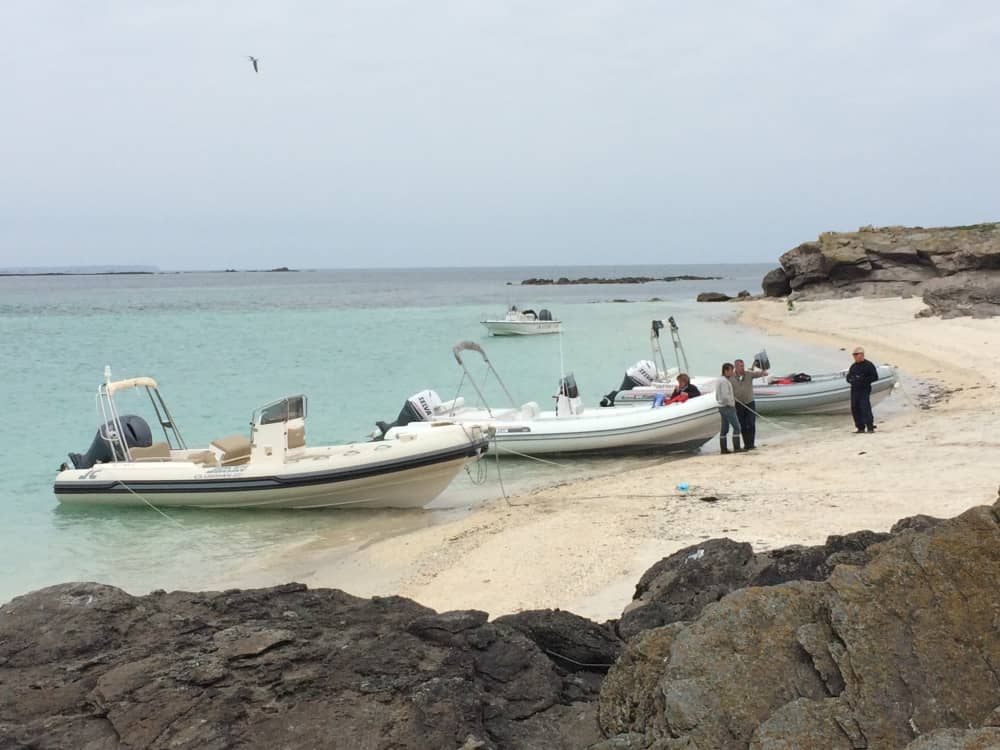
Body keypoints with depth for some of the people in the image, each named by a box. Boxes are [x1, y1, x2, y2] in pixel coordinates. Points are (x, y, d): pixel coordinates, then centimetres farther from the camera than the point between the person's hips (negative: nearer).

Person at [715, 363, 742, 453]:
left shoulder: (720, 380, 14)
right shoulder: (724, 381, -17)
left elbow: (717, 397, 19)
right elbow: (725, 396, -24)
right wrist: (732, 403, -10)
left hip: (722, 407, 10)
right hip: (728, 407, -10)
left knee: (724, 429, 10)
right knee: (736, 427, -8)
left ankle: (723, 448, 11)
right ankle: (736, 448, -10)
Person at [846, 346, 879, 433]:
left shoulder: (868, 365, -1)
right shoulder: (853, 366, 18)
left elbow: (875, 377, -6)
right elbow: (848, 377, 22)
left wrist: (864, 380, -16)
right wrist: (851, 380, -2)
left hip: (864, 390, -7)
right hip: (854, 390, 7)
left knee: (865, 407, -15)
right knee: (854, 408, 3)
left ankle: (870, 427, -14)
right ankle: (860, 427, 10)